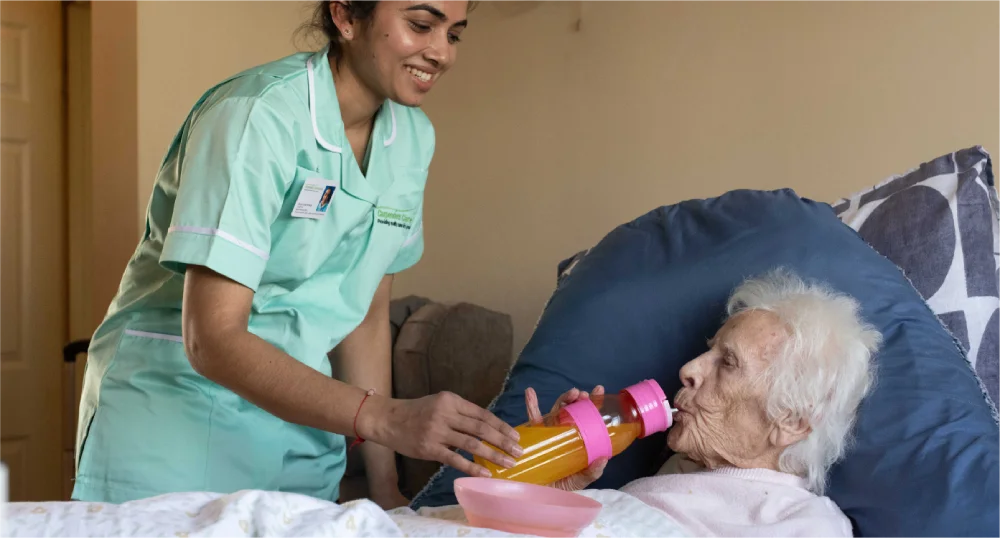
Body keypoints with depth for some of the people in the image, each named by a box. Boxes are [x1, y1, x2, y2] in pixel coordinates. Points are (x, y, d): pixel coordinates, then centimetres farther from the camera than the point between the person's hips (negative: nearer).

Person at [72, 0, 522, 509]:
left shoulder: (412, 136, 1)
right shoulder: (257, 113, -21)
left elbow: (366, 311, 7)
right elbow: (212, 339, -27)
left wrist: (384, 487, 3)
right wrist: (385, 419, -36)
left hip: (299, 424, 6)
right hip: (170, 421, -6)